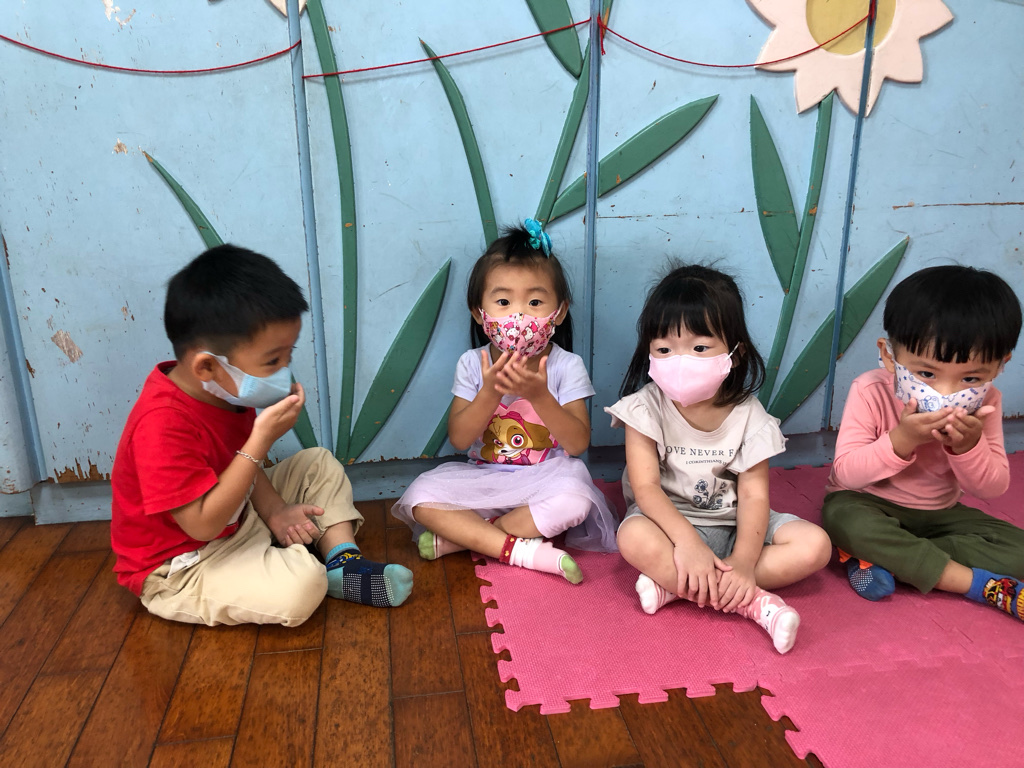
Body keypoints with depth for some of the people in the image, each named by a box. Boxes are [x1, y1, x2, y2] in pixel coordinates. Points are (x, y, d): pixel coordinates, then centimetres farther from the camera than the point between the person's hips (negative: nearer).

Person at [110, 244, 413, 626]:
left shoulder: (226, 392, -4)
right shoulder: (165, 425, -32)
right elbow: (204, 524, -32)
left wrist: (275, 511, -8)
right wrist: (263, 438, -34)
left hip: (238, 520, 9)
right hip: (179, 570, -9)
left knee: (319, 463, 9)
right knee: (301, 587, -32)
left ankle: (344, 563, -1)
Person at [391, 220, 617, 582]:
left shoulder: (567, 366, -6)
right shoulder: (473, 364, -2)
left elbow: (578, 444, -12)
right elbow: (458, 439, -7)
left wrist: (539, 395, -26)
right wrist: (490, 392, -22)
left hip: (545, 480, -1)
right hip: (482, 481, 2)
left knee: (575, 498, -34)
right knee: (421, 497, -22)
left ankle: (461, 538, -19)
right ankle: (524, 550, -23)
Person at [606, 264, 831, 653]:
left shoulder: (747, 415, -8)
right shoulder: (646, 408, -13)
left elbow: (754, 495, -12)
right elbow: (645, 487, -20)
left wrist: (743, 562, -28)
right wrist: (686, 541, -35)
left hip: (733, 527, 3)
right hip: (670, 521, -3)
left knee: (814, 544, -18)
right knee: (634, 537, -35)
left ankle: (673, 584, -24)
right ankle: (752, 601, -25)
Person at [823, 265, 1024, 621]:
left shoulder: (986, 403, -12)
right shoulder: (870, 392, -22)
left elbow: (992, 487, -9)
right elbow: (846, 473, -25)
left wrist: (968, 445, -29)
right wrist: (901, 440, -39)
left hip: (938, 514, 4)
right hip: (871, 507, -3)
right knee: (842, 515, -37)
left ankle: (883, 559, -24)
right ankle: (985, 586, -28)